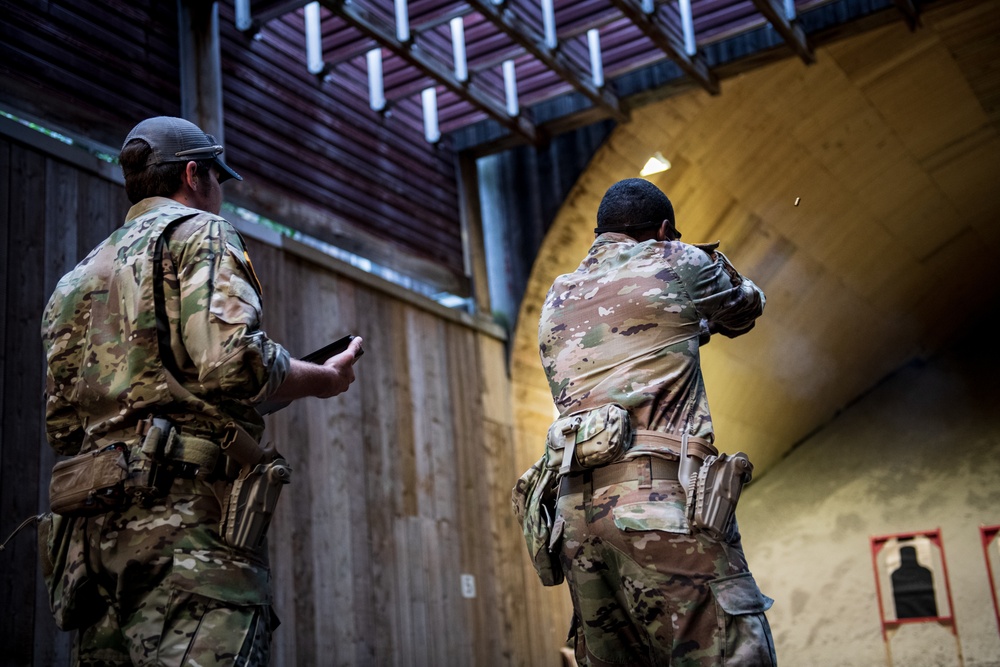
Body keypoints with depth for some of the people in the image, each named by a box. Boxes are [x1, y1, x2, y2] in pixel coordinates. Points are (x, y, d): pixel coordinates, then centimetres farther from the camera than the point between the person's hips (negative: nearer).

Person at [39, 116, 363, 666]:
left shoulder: (78, 276, 26)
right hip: (189, 514, -8)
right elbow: (231, 361, -14)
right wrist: (325, 379, 2)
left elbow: (62, 425, 20)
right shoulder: (199, 233, 4)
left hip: (93, 527, 8)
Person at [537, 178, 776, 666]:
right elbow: (744, 311, 24)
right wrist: (717, 267, 44)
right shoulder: (677, 263, 7)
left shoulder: (556, 300, 22)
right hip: (662, 498, -6)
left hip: (575, 513, 7)